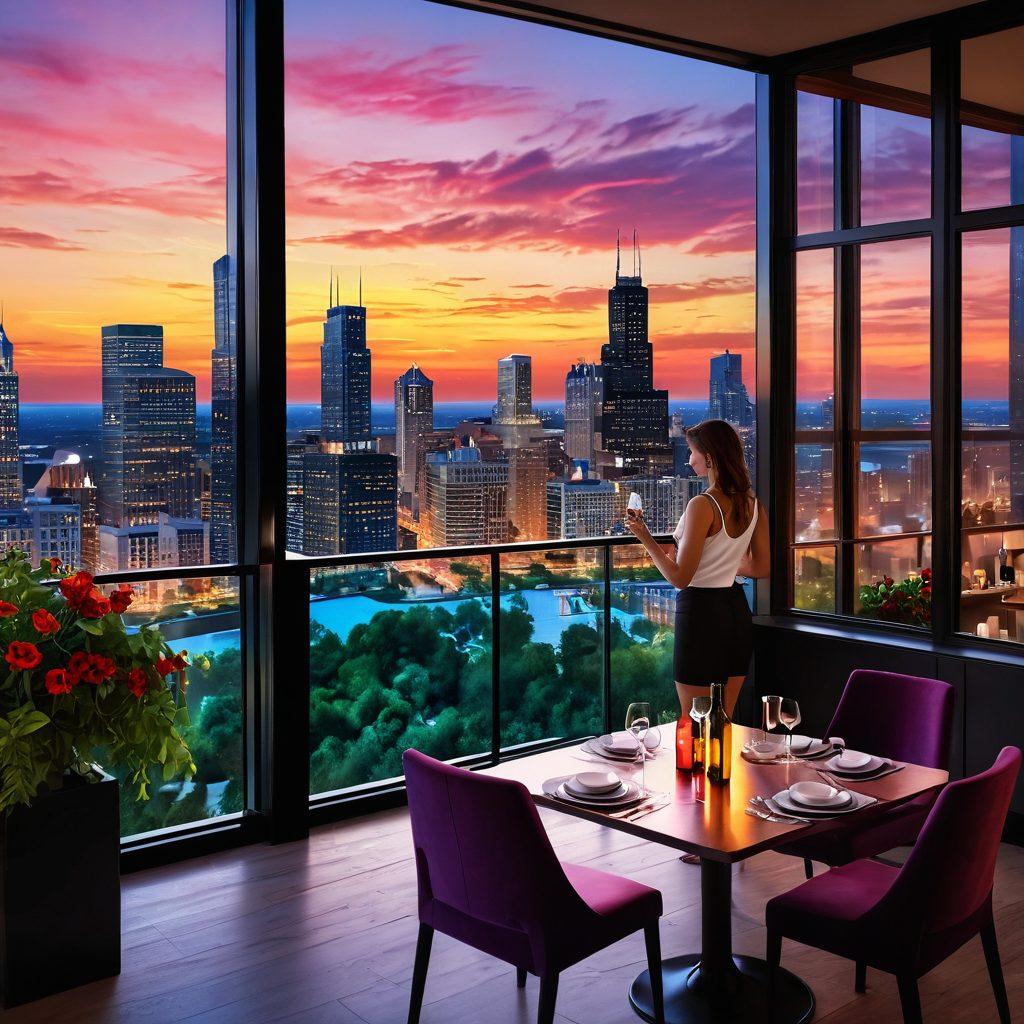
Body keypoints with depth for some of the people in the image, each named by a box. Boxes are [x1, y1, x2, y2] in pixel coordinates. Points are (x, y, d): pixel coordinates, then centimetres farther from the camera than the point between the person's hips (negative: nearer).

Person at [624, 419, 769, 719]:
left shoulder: (703, 505, -18)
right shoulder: (752, 503, 4)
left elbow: (679, 578, -19)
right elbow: (760, 568, 13)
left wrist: (644, 537, -9)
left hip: (701, 611, -8)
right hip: (737, 611, 8)